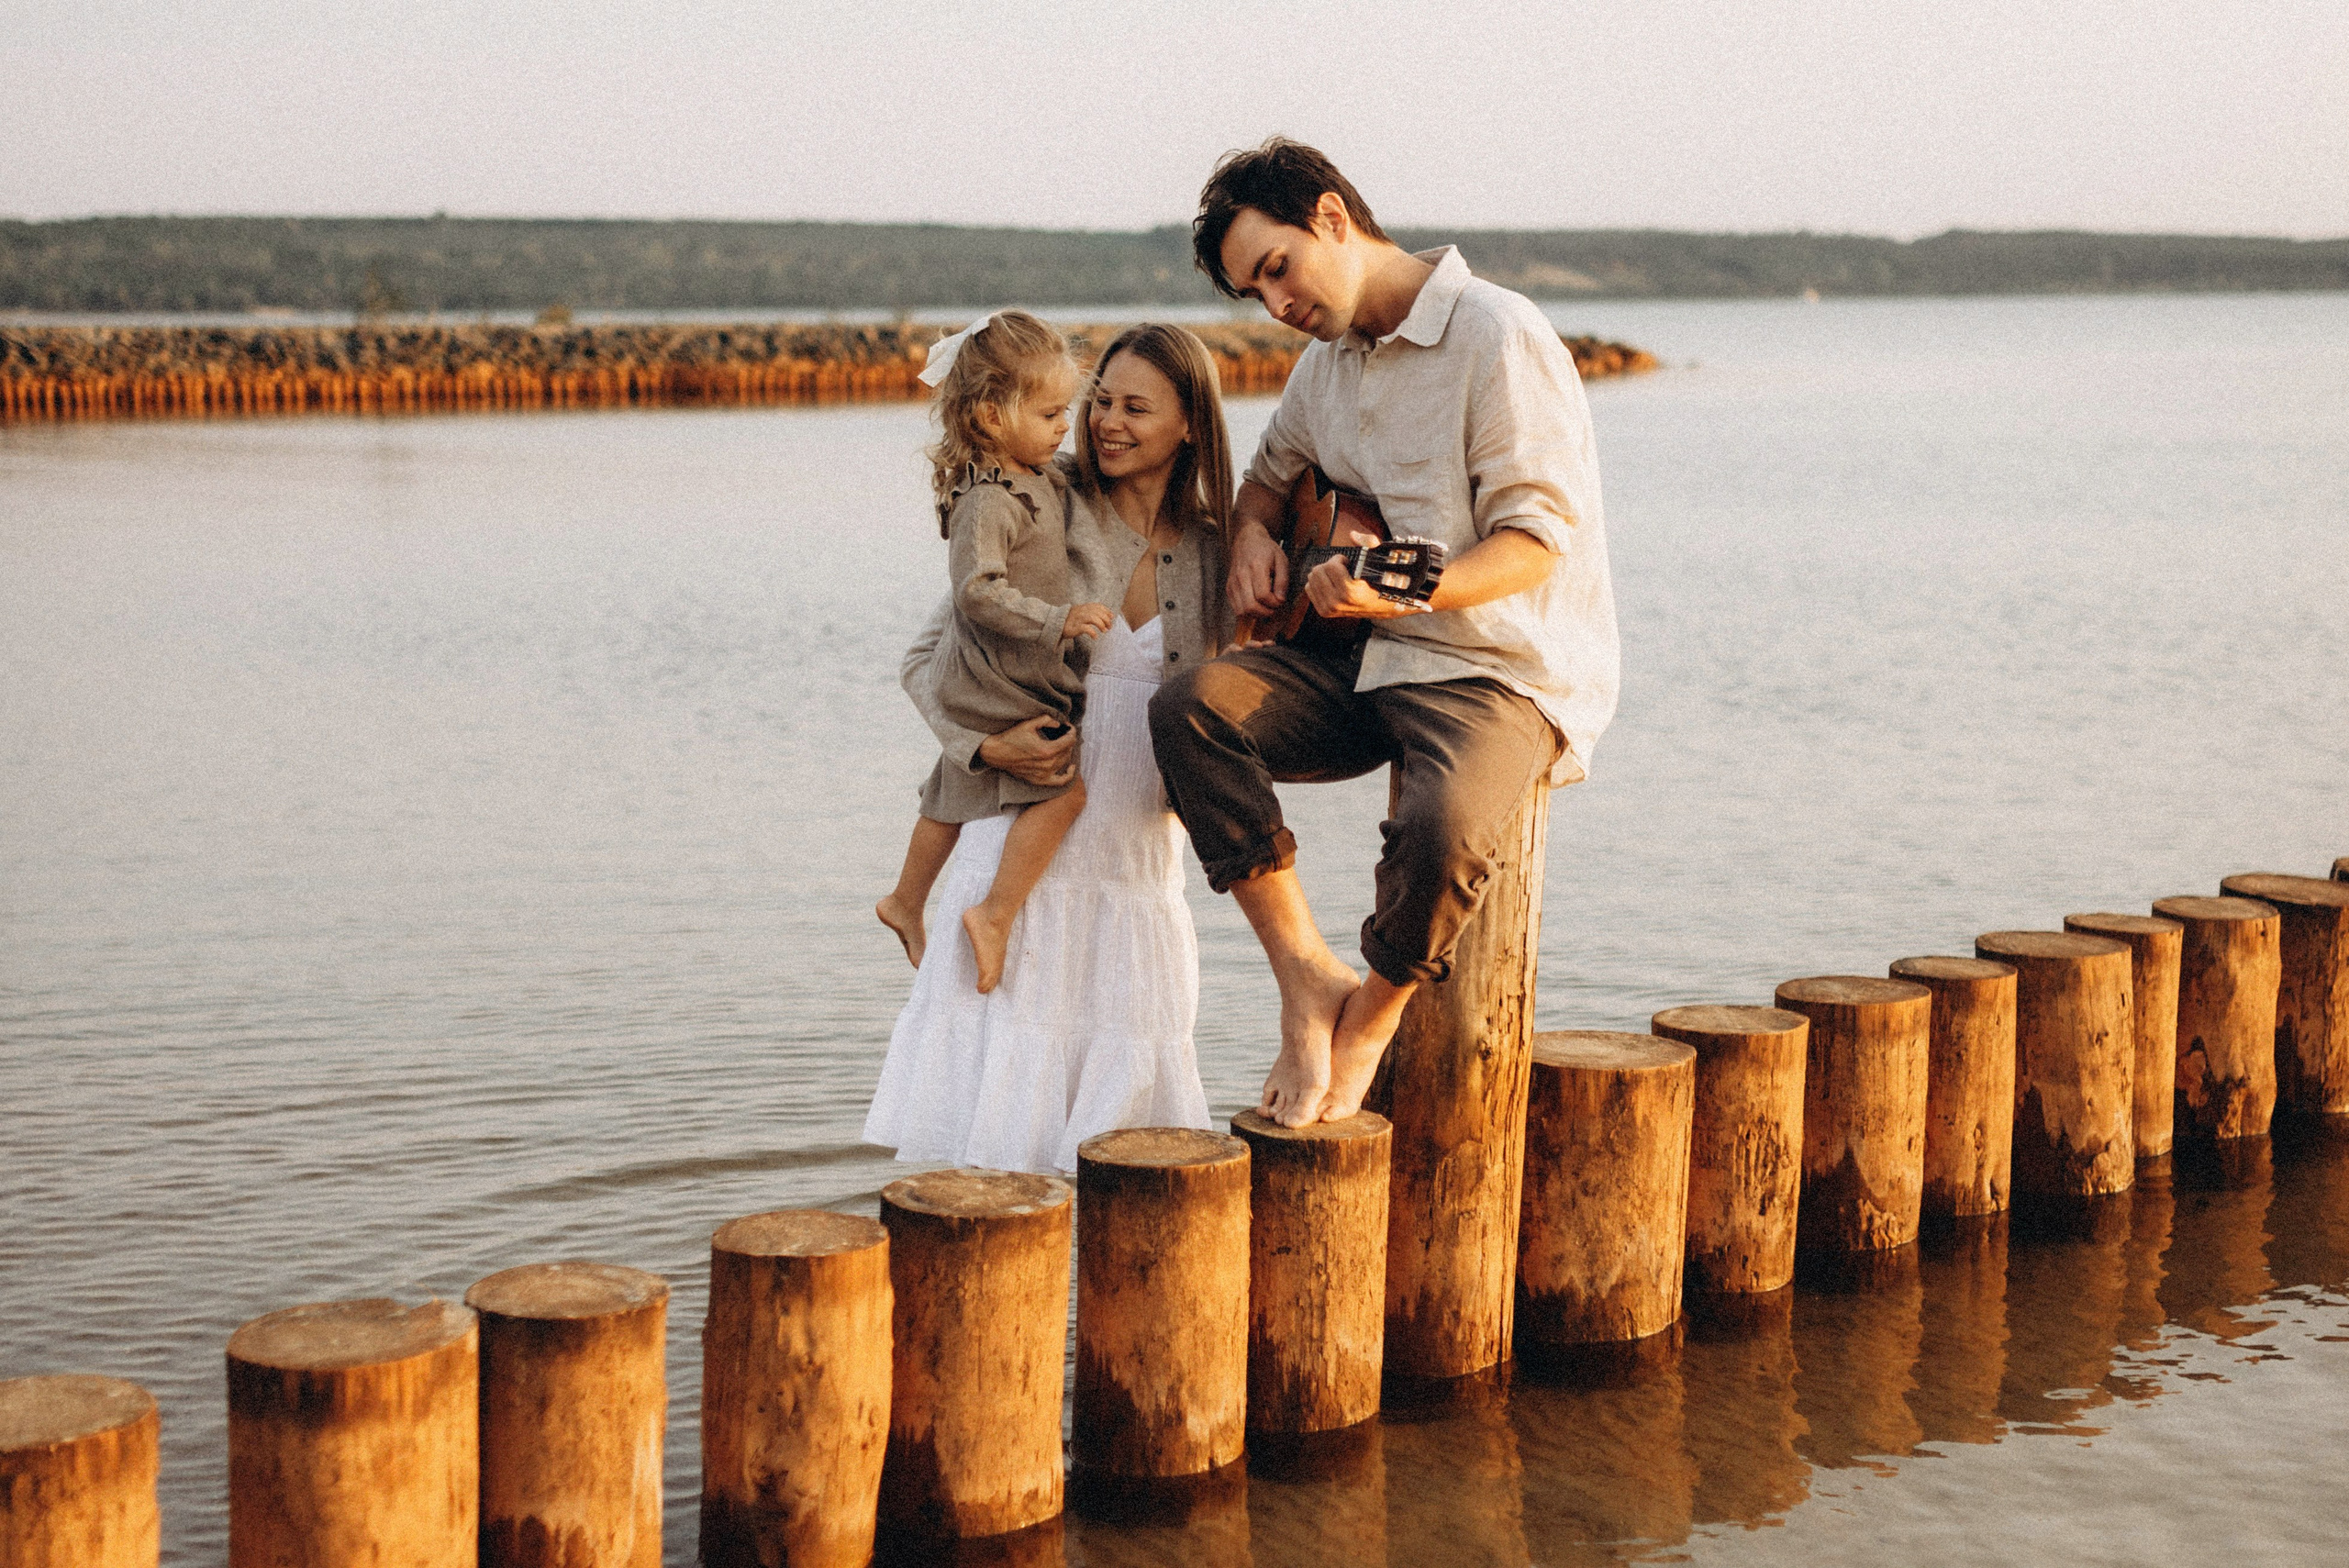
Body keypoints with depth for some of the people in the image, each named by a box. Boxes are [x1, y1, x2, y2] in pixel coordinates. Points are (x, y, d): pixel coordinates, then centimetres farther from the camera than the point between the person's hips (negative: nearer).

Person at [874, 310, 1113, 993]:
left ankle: (906, 902, 40)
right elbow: (979, 591, -31)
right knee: (1065, 788, -18)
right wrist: (1059, 619, -33)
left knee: (957, 798, 23)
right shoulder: (987, 501, -24)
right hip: (1001, 686, -10)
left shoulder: (1043, 478, 7)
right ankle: (995, 913, -13)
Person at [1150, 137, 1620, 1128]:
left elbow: (1534, 542, -19)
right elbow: (1269, 472, 30)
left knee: (1443, 828, -37)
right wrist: (1253, 536, 6)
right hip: (1369, 667, 7)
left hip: (1507, 673, -7)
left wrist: (1406, 590, -35)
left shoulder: (1497, 338, -13)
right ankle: (1307, 979, -11)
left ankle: (1373, 1012, -4)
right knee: (1191, 708, -18)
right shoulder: (1330, 360, 12)